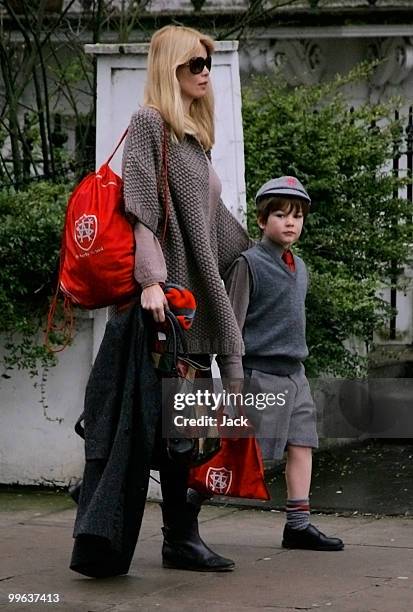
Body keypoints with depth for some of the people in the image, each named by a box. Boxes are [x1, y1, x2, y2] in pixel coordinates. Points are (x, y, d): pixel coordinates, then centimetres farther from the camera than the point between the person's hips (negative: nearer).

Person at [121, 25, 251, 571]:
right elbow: (140, 205, -15)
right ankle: (179, 536, -6)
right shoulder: (149, 122, -5)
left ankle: (183, 531, 7)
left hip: (200, 288, 8)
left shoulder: (193, 134, 20)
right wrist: (151, 279, -24)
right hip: (170, 290, -8)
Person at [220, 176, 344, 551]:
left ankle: (299, 524, 9)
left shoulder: (299, 267, 15)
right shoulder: (249, 264, -8)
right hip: (261, 374, -8)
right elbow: (231, 323, -10)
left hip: (294, 374, 8)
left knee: (302, 444, 4)